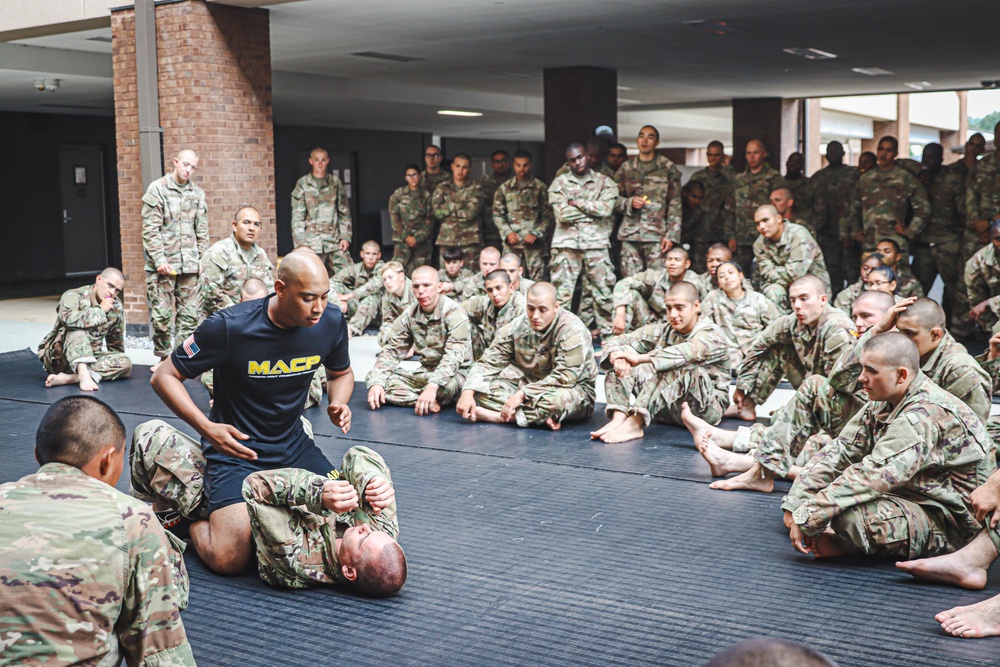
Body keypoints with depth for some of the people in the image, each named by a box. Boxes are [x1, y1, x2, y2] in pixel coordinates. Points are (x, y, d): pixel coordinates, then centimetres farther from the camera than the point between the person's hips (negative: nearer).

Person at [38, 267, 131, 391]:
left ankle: (67, 378, -34)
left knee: (125, 363, -21)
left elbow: (116, 343, 14)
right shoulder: (73, 296, -14)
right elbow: (68, 318, -37)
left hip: (90, 358, 5)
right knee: (77, 327, -30)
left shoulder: (117, 307, 4)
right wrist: (100, 311, -26)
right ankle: (84, 375, -45)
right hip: (59, 358, -5)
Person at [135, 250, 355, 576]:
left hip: (294, 447, 5)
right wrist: (207, 428, -22)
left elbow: (341, 373, 15)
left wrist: (338, 404, -8)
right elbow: (164, 376, -10)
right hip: (236, 450, -5)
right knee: (230, 558, -21)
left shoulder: (331, 322, -6)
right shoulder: (229, 327, -20)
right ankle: (195, 515, 15)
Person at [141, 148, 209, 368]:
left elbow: (202, 231, 14)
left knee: (189, 313, 3)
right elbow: (150, 229, -6)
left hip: (189, 265, 4)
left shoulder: (197, 193, 11)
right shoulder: (157, 189, -1)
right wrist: (159, 260, -13)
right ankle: (164, 358, 9)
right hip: (162, 264, -4)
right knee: (162, 314, -3)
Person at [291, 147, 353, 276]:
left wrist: (346, 236, 3)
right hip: (312, 244, -2)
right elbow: (297, 217, 1)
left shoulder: (336, 183, 10)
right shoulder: (302, 184, 3)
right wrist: (300, 243, -5)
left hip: (335, 242, 2)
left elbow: (344, 212, 12)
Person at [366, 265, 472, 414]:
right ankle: (429, 402, -20)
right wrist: (377, 383, -16)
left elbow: (454, 356, -29)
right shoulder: (410, 315, 2)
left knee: (446, 385, -42)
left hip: (453, 373, -6)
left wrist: (432, 386, -44)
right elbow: (391, 350, 2)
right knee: (372, 378, -10)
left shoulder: (454, 313, -17)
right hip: (425, 372, 6)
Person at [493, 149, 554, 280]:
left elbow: (548, 215, 2)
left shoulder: (540, 188, 4)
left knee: (539, 279, -5)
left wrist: (537, 233, -10)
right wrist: (507, 232, -6)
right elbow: (497, 214, 9)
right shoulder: (504, 188, 11)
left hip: (535, 242, -2)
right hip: (511, 242, 2)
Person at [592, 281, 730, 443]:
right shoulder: (664, 332, 6)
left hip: (707, 409, -6)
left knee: (679, 367, -35)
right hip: (667, 409, 6)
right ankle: (618, 419, -31)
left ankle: (635, 423, -43)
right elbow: (618, 341, -3)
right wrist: (618, 356, -28)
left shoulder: (712, 335, -11)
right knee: (623, 363, -9)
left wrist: (640, 358, -46)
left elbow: (688, 352, -35)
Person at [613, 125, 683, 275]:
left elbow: (675, 205, 2)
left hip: (657, 234, -3)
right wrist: (630, 202, -6)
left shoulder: (668, 168, 5)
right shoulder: (626, 168, 13)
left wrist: (672, 235, -7)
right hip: (629, 234, 3)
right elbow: (615, 199, 16)